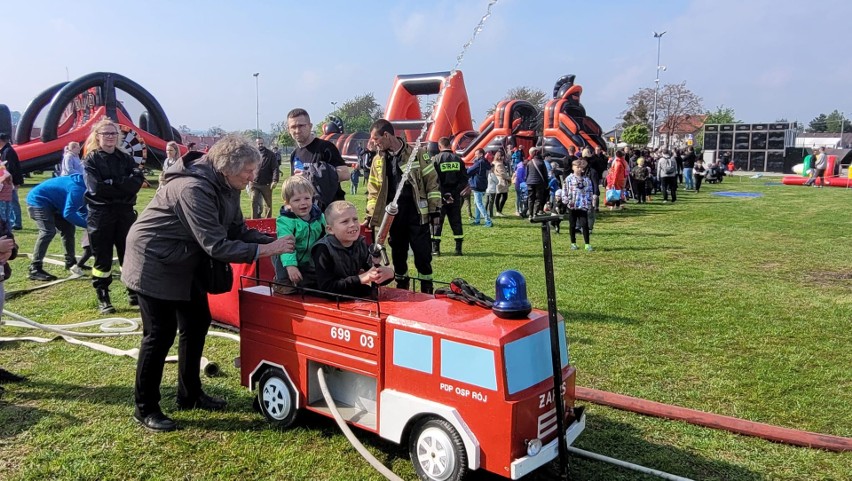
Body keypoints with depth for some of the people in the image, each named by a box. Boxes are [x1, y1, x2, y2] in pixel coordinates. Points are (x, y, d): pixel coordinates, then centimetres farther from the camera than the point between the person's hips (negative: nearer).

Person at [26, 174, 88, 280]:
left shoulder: (84, 188, 5)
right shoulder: (78, 189, -28)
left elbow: (82, 211, 13)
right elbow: (68, 213, -32)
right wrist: (87, 224, -25)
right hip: (38, 200, -11)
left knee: (68, 228, 12)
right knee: (48, 231, -24)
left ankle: (70, 262, 25)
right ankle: (35, 270, -24)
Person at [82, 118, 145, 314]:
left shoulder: (125, 158, 9)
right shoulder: (91, 160, -1)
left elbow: (138, 179, -8)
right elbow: (96, 186, -16)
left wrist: (111, 184, -16)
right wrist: (123, 186, -11)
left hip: (125, 212, 3)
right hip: (100, 214, -3)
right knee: (102, 258, 4)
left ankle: (133, 293, 22)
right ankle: (103, 299, 14)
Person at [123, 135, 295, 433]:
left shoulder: (226, 186, -3)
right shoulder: (194, 189, -32)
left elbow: (238, 230, 0)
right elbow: (217, 246, -33)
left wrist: (274, 241, -15)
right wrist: (267, 250, -31)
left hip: (184, 263, 10)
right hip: (155, 263, -10)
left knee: (197, 323, 13)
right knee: (161, 333, -5)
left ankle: (189, 395, 28)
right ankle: (145, 408, 11)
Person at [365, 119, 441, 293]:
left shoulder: (417, 154, -3)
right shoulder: (378, 160, 9)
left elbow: (432, 182, -2)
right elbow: (373, 190, 14)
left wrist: (435, 209, -5)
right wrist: (370, 215, 7)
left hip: (417, 214, -4)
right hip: (394, 216, 4)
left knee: (422, 254, -1)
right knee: (398, 255, 11)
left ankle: (427, 291, 12)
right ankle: (402, 290, 26)